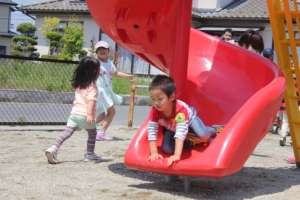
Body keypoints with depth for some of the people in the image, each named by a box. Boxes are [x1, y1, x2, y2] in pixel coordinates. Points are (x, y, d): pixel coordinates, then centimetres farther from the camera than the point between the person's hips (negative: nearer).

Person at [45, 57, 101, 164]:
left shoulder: (79, 84, 14)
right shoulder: (92, 85, -10)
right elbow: (91, 100, -21)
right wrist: (90, 114, -29)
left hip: (74, 112, 6)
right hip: (85, 115, -6)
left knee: (66, 133, 0)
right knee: (92, 133, 15)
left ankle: (53, 149, -14)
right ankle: (90, 154, 23)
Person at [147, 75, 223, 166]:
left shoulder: (181, 108, -45)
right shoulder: (155, 110, -35)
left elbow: (181, 132, -52)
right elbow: (151, 131, -32)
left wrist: (177, 155, -60)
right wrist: (154, 153, -39)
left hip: (189, 119, -3)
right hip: (171, 128, 3)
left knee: (203, 136, -28)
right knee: (166, 149, -17)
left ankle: (214, 130, 9)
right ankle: (188, 142, 9)